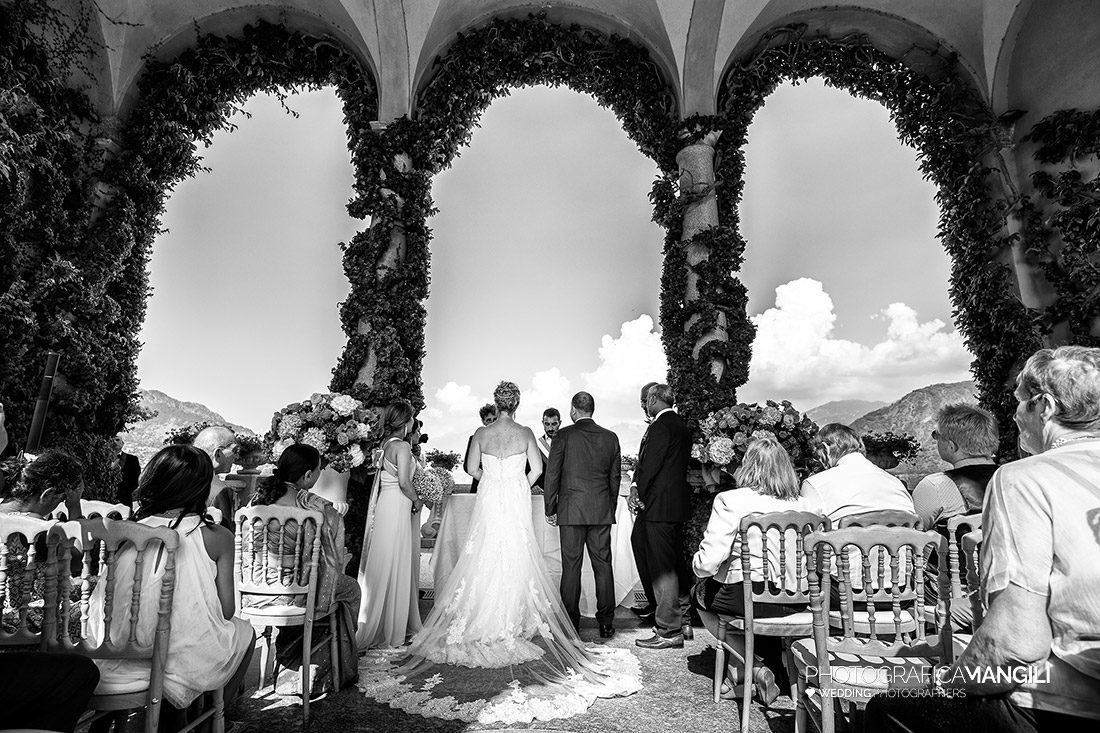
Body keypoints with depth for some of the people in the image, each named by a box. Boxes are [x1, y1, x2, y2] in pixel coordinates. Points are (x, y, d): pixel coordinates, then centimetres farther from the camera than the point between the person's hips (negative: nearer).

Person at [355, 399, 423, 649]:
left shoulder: (386, 444, 9)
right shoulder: (402, 446, -16)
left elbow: (382, 474, 12)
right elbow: (404, 482, -23)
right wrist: (416, 501, -7)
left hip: (384, 504, 9)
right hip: (397, 506, -8)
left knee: (383, 565, 16)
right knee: (395, 566, 1)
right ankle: (392, 629, 12)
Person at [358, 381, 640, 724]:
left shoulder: (482, 433, -3)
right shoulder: (525, 433, -6)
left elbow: (472, 467, 3)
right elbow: (537, 468, -7)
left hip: (488, 500, 1)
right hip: (517, 503, -1)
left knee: (484, 559, 10)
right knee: (517, 560, 8)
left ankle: (479, 623, 15)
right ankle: (514, 622, 13)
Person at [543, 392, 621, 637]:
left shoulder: (564, 435, -6)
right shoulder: (610, 437, 5)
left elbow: (552, 474, -4)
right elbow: (615, 477, 9)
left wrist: (550, 509, 5)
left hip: (571, 510, -3)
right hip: (602, 511, 3)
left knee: (571, 566, 5)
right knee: (603, 565, 9)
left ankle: (571, 623, 13)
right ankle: (606, 623, 15)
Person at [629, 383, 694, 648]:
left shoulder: (661, 426, -16)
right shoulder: (682, 425, 14)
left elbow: (651, 464, -18)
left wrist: (638, 492, -5)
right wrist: (636, 485, 6)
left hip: (660, 505, -10)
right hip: (677, 503, 10)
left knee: (662, 568, -1)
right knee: (675, 563, 19)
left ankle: (669, 631, 9)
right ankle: (682, 619, 30)